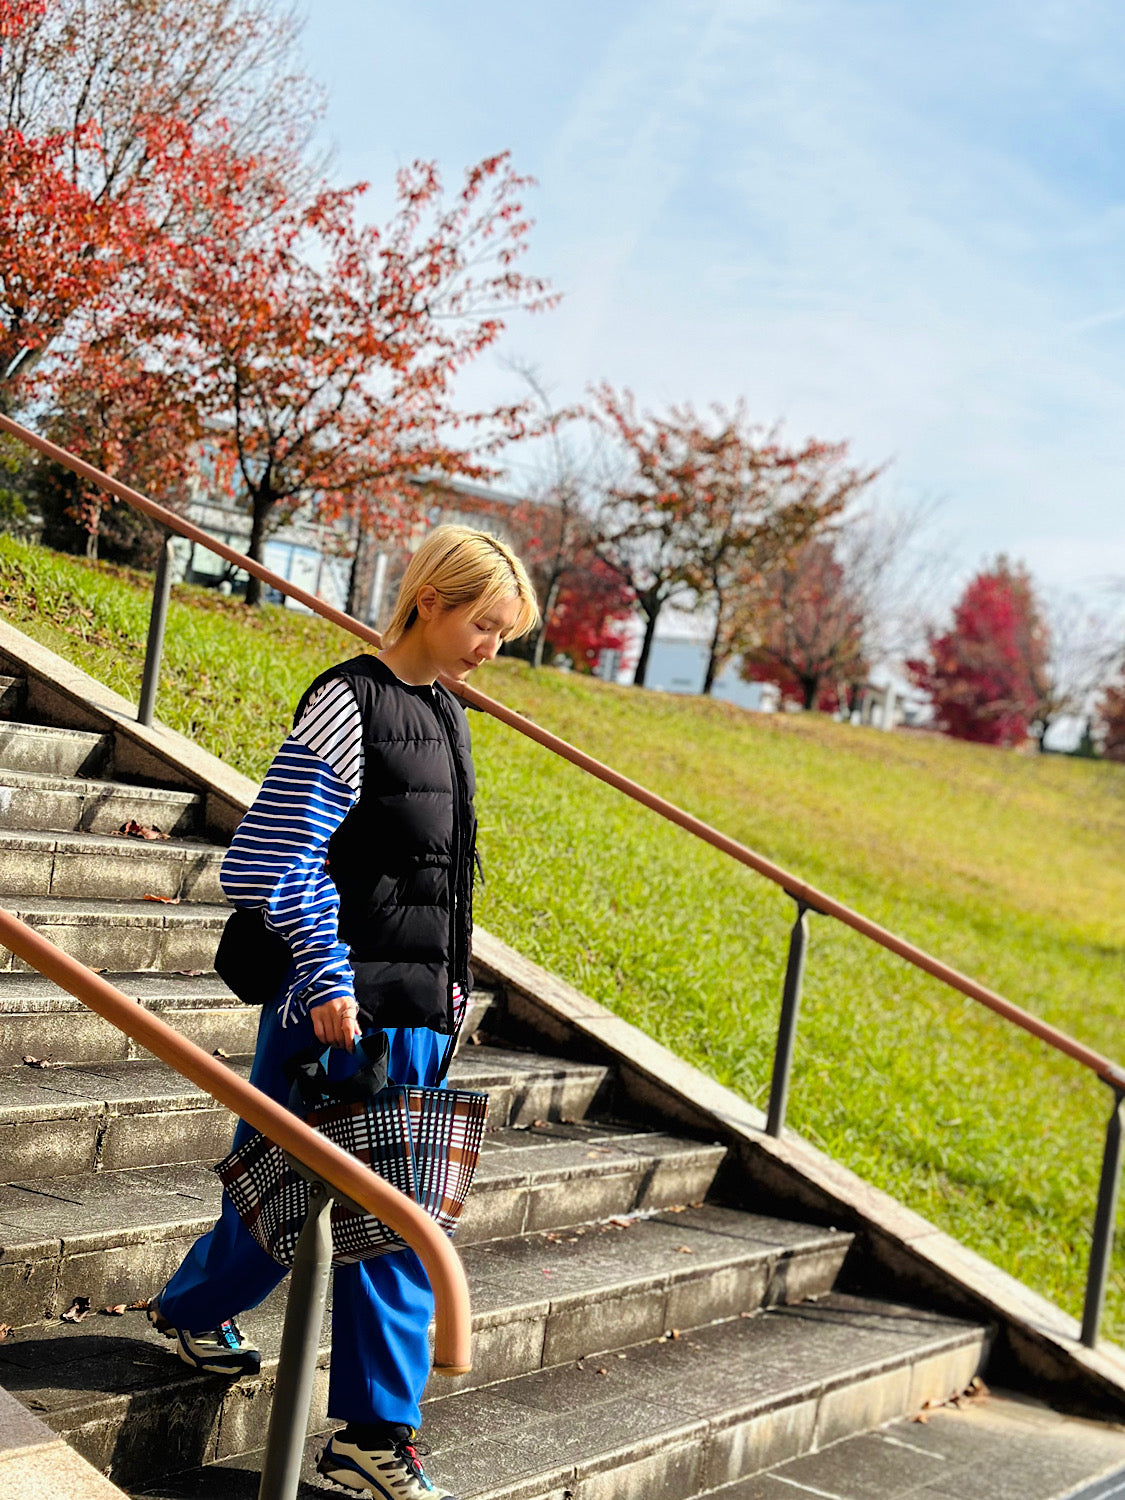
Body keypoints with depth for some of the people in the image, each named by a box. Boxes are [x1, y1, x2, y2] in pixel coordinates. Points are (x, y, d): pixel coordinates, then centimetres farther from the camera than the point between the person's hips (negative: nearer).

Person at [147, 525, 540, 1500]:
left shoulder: (446, 718, 13)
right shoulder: (351, 702, -12)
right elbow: (278, 855, -16)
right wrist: (326, 976, -18)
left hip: (419, 1014, 8)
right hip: (347, 1006, -8)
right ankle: (192, 1306, 34)